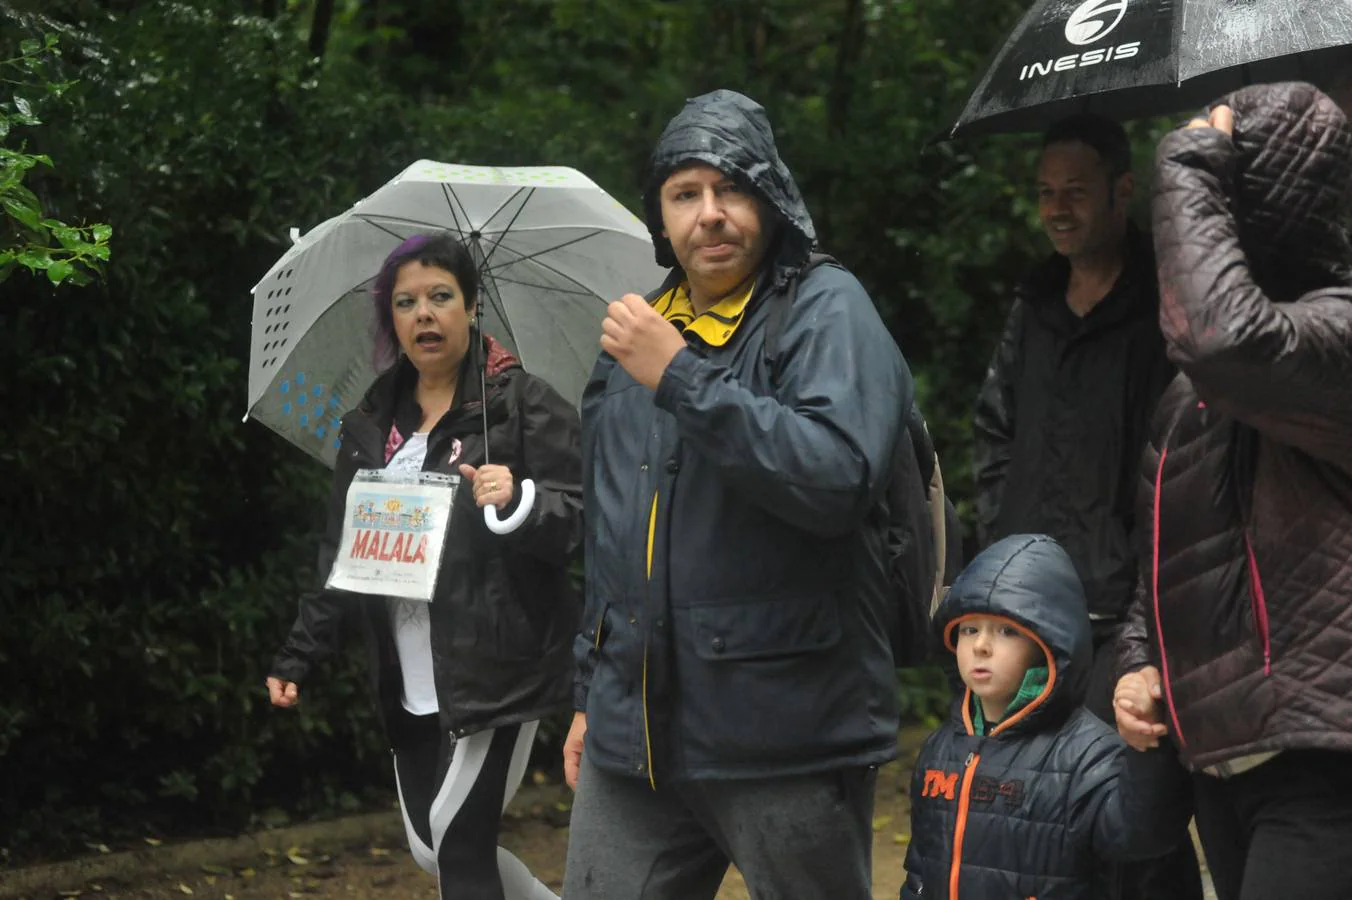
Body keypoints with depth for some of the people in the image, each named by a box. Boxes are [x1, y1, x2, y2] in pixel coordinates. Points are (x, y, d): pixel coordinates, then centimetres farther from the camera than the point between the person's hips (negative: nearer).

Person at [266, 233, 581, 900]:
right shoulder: (371, 424, 12)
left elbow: (573, 521, -11)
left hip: (497, 671, -6)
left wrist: (518, 502, -31)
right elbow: (340, 550, 16)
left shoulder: (525, 404, -4)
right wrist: (300, 656, 10)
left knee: (457, 843, -9)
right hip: (408, 684, 6)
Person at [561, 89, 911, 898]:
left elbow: (839, 478, -22)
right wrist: (592, 693, 25)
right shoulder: (638, 327, 17)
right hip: (635, 736, 6)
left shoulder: (824, 309, -5)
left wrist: (684, 380, -22)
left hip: (786, 734, -6)